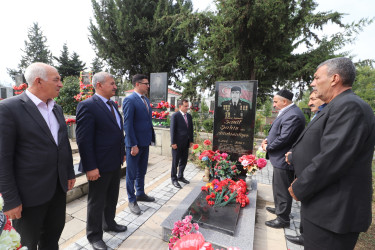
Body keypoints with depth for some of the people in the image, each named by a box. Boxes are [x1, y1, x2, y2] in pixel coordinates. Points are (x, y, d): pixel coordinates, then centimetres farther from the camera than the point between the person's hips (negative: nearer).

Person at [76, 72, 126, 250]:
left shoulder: (113, 105, 9)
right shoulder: (87, 106, -16)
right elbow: (83, 140, -19)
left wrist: (122, 153, 13)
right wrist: (90, 167, -20)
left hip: (115, 163, 8)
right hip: (99, 166, -8)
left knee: (112, 198, 24)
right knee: (97, 202, 13)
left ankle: (109, 223, 47)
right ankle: (94, 235, 35)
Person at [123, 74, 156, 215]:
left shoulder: (146, 100, 11)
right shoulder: (130, 100, -14)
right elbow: (127, 124, -18)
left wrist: (151, 137, 10)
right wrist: (133, 145, -20)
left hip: (145, 142, 8)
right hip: (134, 144, -8)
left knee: (142, 171, 22)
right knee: (132, 173, 9)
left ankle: (140, 194, 41)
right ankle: (132, 200, 26)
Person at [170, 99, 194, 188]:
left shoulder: (189, 116, 11)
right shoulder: (175, 116, -9)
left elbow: (191, 129, 13)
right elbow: (173, 130, -12)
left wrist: (191, 140, 10)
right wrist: (173, 143, -14)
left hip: (186, 143, 6)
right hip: (177, 143, -6)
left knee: (183, 161, 16)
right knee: (175, 162, 7)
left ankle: (180, 177, 34)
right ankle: (174, 179, 21)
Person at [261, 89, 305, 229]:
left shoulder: (293, 115, -23)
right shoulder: (287, 112, 11)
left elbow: (284, 139, -27)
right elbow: (278, 132, 18)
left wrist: (268, 147, -12)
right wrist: (267, 140, 1)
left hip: (284, 160, -11)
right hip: (280, 159, 11)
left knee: (282, 190, 4)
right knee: (277, 186, 24)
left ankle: (283, 219, 21)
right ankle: (279, 208, 44)